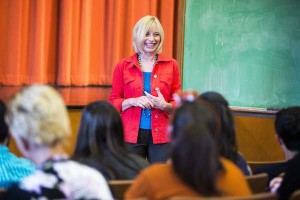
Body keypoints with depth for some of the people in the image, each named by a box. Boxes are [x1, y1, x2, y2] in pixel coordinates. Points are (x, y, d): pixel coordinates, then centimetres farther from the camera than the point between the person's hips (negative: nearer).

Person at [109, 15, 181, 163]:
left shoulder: (171, 65, 7)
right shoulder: (123, 66, 6)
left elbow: (178, 103, 9)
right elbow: (113, 102, 8)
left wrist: (164, 105, -12)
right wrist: (133, 101, -11)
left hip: (161, 135, 0)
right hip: (131, 135, 0)